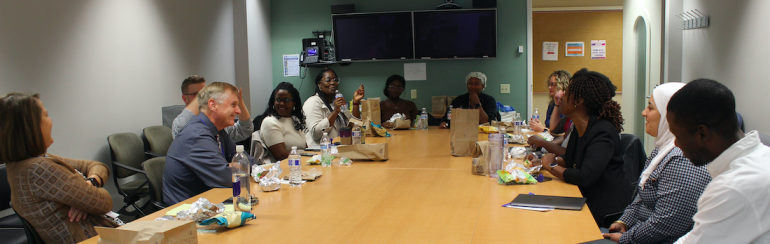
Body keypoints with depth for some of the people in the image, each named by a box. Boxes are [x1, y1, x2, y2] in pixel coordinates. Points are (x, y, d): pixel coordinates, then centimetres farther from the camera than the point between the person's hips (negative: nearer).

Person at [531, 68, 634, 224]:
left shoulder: (603, 132, -21)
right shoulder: (579, 129, 7)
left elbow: (584, 178, -29)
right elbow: (570, 160, 20)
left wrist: (551, 166, -15)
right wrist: (553, 160, -1)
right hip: (588, 202, 8)